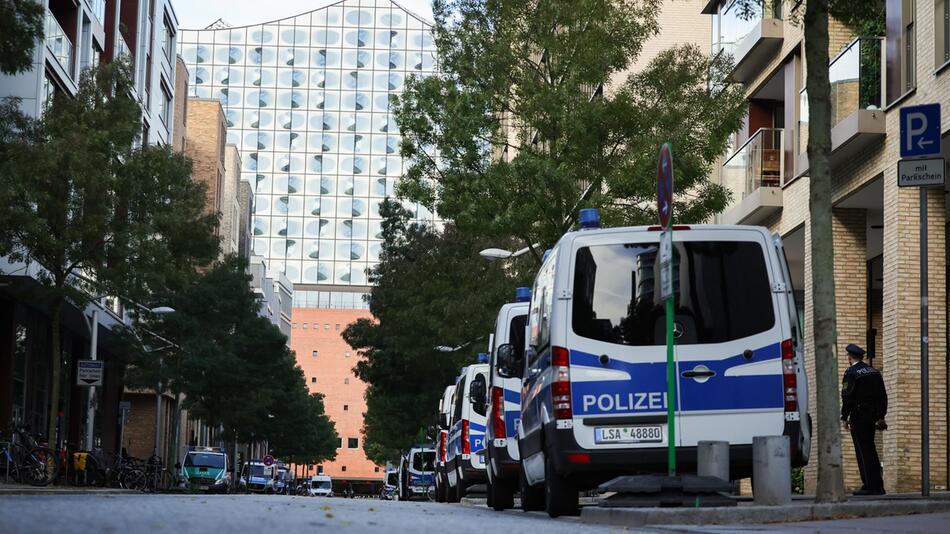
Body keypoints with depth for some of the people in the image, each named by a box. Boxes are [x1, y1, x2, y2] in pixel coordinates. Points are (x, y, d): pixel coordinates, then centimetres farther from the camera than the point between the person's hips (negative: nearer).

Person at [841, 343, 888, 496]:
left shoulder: (851, 373, -10)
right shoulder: (875, 372, 12)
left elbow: (847, 397, -16)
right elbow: (883, 395, 13)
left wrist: (844, 417, -11)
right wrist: (881, 416, 16)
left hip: (858, 416, -7)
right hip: (872, 416, 7)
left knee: (863, 451, -4)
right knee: (870, 449, 15)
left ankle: (869, 486, -5)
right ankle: (878, 486, 16)